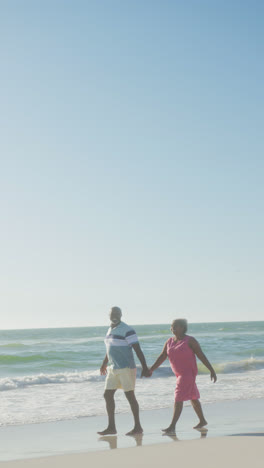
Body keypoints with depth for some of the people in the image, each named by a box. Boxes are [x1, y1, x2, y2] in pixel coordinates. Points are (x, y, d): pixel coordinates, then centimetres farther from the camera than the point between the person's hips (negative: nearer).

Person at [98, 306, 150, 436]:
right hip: (113, 369, 8)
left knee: (130, 396, -4)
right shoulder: (111, 330, 12)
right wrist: (104, 364, 38)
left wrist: (145, 368, -21)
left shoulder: (127, 330, -13)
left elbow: (138, 350, -16)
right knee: (108, 395, 6)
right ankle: (111, 427, 12)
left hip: (126, 368, -8)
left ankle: (138, 427, 5)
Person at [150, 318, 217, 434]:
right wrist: (150, 370, -3)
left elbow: (202, 356, -9)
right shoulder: (169, 341, 7)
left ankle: (172, 427, -18)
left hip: (188, 373, -8)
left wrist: (212, 371, -9)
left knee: (179, 398, -15)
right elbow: (162, 357, 6)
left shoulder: (190, 341, -12)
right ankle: (202, 421, 34)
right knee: (193, 397, 19)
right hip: (179, 373, 8)